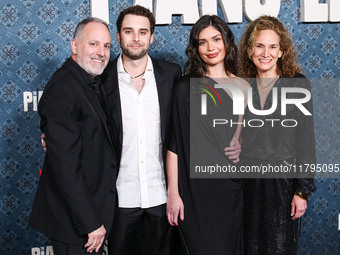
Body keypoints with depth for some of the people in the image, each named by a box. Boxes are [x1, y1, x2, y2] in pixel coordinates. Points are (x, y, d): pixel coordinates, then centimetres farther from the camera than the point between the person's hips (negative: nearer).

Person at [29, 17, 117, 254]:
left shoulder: (93, 83, 10)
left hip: (95, 208, 9)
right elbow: (65, 164, -25)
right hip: (73, 217, -9)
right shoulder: (62, 88, -21)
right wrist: (91, 223, -23)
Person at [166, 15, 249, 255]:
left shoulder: (243, 87, 8)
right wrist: (173, 193, -11)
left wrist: (245, 146, -3)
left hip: (233, 189, 4)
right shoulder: (186, 87, -4)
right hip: (195, 189, -4)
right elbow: (174, 143, -7)